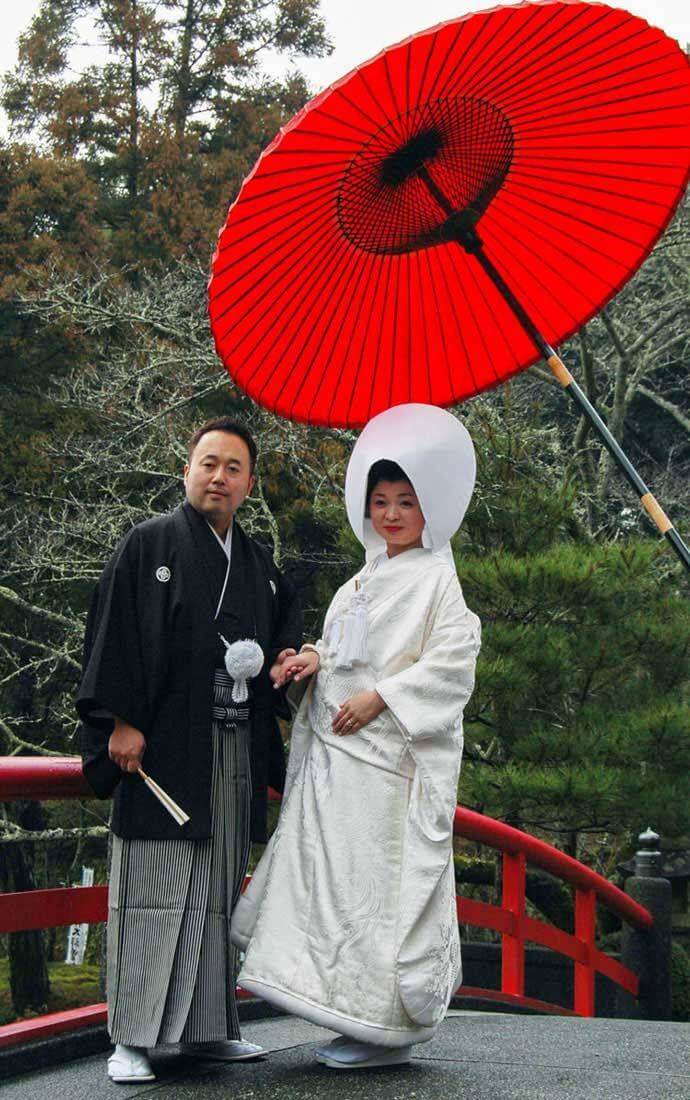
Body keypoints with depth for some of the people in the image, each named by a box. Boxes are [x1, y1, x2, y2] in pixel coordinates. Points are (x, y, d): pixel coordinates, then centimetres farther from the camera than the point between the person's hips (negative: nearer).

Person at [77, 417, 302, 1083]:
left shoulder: (259, 565, 17)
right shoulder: (149, 545, 1)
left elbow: (283, 627, 29)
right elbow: (114, 632, -6)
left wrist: (285, 657, 5)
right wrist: (121, 721, -14)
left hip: (235, 750, 6)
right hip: (162, 745, -5)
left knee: (216, 894, 8)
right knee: (152, 891, -7)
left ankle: (207, 1027, 15)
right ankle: (130, 1039, -3)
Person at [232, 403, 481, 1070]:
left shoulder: (435, 578, -5)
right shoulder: (366, 578, 19)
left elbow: (452, 662, -14)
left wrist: (380, 698, -18)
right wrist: (313, 659, 3)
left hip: (390, 755, -8)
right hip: (336, 752, 8)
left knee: (378, 882, -8)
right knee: (329, 876, 8)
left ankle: (386, 1029, -2)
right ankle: (352, 1012, 16)